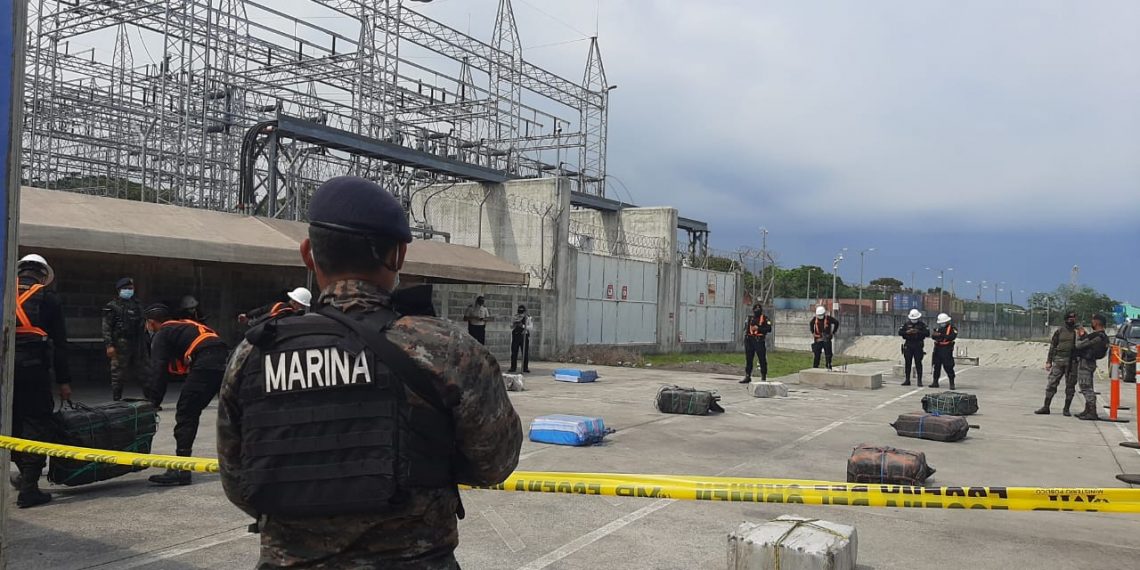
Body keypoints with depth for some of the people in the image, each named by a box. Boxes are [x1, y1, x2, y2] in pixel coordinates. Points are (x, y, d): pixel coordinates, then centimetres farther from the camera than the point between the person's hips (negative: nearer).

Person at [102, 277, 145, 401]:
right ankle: (116, 400, 2)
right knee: (118, 375, -4)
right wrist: (109, 345, -15)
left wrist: (142, 344, 14)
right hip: (120, 344, -5)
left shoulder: (137, 305, 16)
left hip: (136, 344, 5)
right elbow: (106, 327, -6)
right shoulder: (113, 306, 0)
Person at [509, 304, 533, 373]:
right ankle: (513, 367, 13)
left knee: (525, 353, 0)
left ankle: (525, 368, 9)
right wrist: (514, 324, -12)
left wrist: (523, 326, -23)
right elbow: (511, 326, 9)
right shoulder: (515, 317, 10)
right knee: (514, 353, 4)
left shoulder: (528, 318, 2)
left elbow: (531, 327, -9)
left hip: (524, 336, -2)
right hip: (515, 336, 2)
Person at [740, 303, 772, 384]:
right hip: (749, 340, 5)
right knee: (748, 359, 7)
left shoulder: (765, 319, 2)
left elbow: (769, 329, -9)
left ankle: (763, 378, 1)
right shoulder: (749, 318, 16)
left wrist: (758, 328, -15)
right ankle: (747, 376, 14)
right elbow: (746, 328, 24)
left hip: (760, 341, -5)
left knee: (762, 359, -4)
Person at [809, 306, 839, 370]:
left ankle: (829, 367, 4)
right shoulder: (815, 319, 2)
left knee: (828, 354, -3)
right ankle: (815, 367, 9)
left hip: (826, 339, -2)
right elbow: (811, 324, 24)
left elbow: (837, 322, 5)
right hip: (817, 339, 2)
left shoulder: (828, 318, -6)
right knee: (816, 354, 3)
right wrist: (812, 332, 16)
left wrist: (833, 332, 5)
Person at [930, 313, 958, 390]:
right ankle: (935, 382, 17)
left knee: (948, 366, -8)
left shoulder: (952, 328, -3)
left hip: (947, 349, -6)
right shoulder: (937, 327, 14)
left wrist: (942, 335, -24)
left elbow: (952, 337, -18)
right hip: (937, 348, 6)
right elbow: (932, 336, 4)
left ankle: (952, 383, -4)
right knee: (936, 366, 10)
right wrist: (935, 335, -19)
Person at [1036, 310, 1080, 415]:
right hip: (1059, 360, 0)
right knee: (1052, 383, -2)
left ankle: (1066, 409, 13)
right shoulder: (1059, 331, 8)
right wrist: (1049, 361, 5)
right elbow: (1052, 346, 9)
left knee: (1070, 386, 3)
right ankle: (1046, 407, 2)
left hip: (1072, 362, 0)